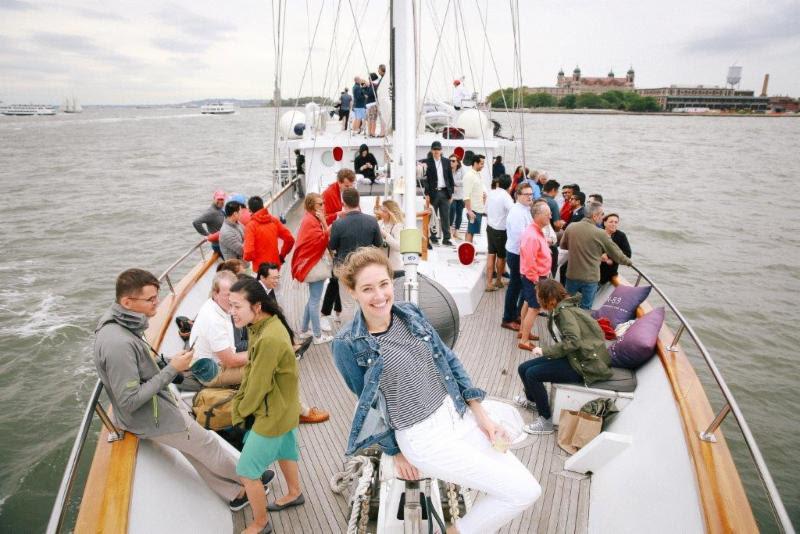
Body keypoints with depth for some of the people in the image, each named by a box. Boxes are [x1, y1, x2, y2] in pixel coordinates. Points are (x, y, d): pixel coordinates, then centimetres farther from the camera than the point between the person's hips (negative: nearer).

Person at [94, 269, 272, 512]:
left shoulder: (118, 323, -5)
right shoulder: (119, 344, -34)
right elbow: (130, 401, -29)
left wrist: (165, 363, 1)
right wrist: (171, 370, -26)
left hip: (160, 403, 8)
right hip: (154, 419, -8)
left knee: (198, 453, 20)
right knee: (208, 445, 13)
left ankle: (235, 493, 37)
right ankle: (250, 476, 36)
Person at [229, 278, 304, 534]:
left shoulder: (270, 339, -34)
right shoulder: (262, 325, -4)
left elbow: (258, 385, -25)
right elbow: (251, 370, 6)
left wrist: (240, 411, -9)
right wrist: (238, 402, 3)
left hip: (273, 412, -9)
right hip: (282, 407, 9)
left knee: (246, 470, 3)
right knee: (284, 449, 28)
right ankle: (294, 493, 52)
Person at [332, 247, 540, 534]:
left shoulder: (410, 313, 1)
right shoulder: (348, 345, -15)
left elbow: (448, 360, 8)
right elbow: (367, 404, -4)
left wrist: (482, 415, 4)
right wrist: (396, 452, 6)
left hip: (458, 414, 6)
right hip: (422, 437, -6)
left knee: (527, 487, 5)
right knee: (523, 491, -8)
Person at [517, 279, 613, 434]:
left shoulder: (565, 311, -18)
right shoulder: (559, 310, 10)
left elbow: (573, 341, -29)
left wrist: (545, 351, -22)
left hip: (586, 363, -9)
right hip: (574, 357, 9)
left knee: (532, 374, -19)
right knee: (524, 368, 8)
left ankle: (546, 422, -4)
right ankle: (531, 398, 40)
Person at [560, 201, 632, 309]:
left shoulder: (571, 227, -5)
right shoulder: (600, 234, -14)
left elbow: (563, 245, 12)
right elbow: (616, 253, -1)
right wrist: (628, 261, 17)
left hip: (572, 275, 3)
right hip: (590, 277, -3)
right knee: (585, 309, 8)